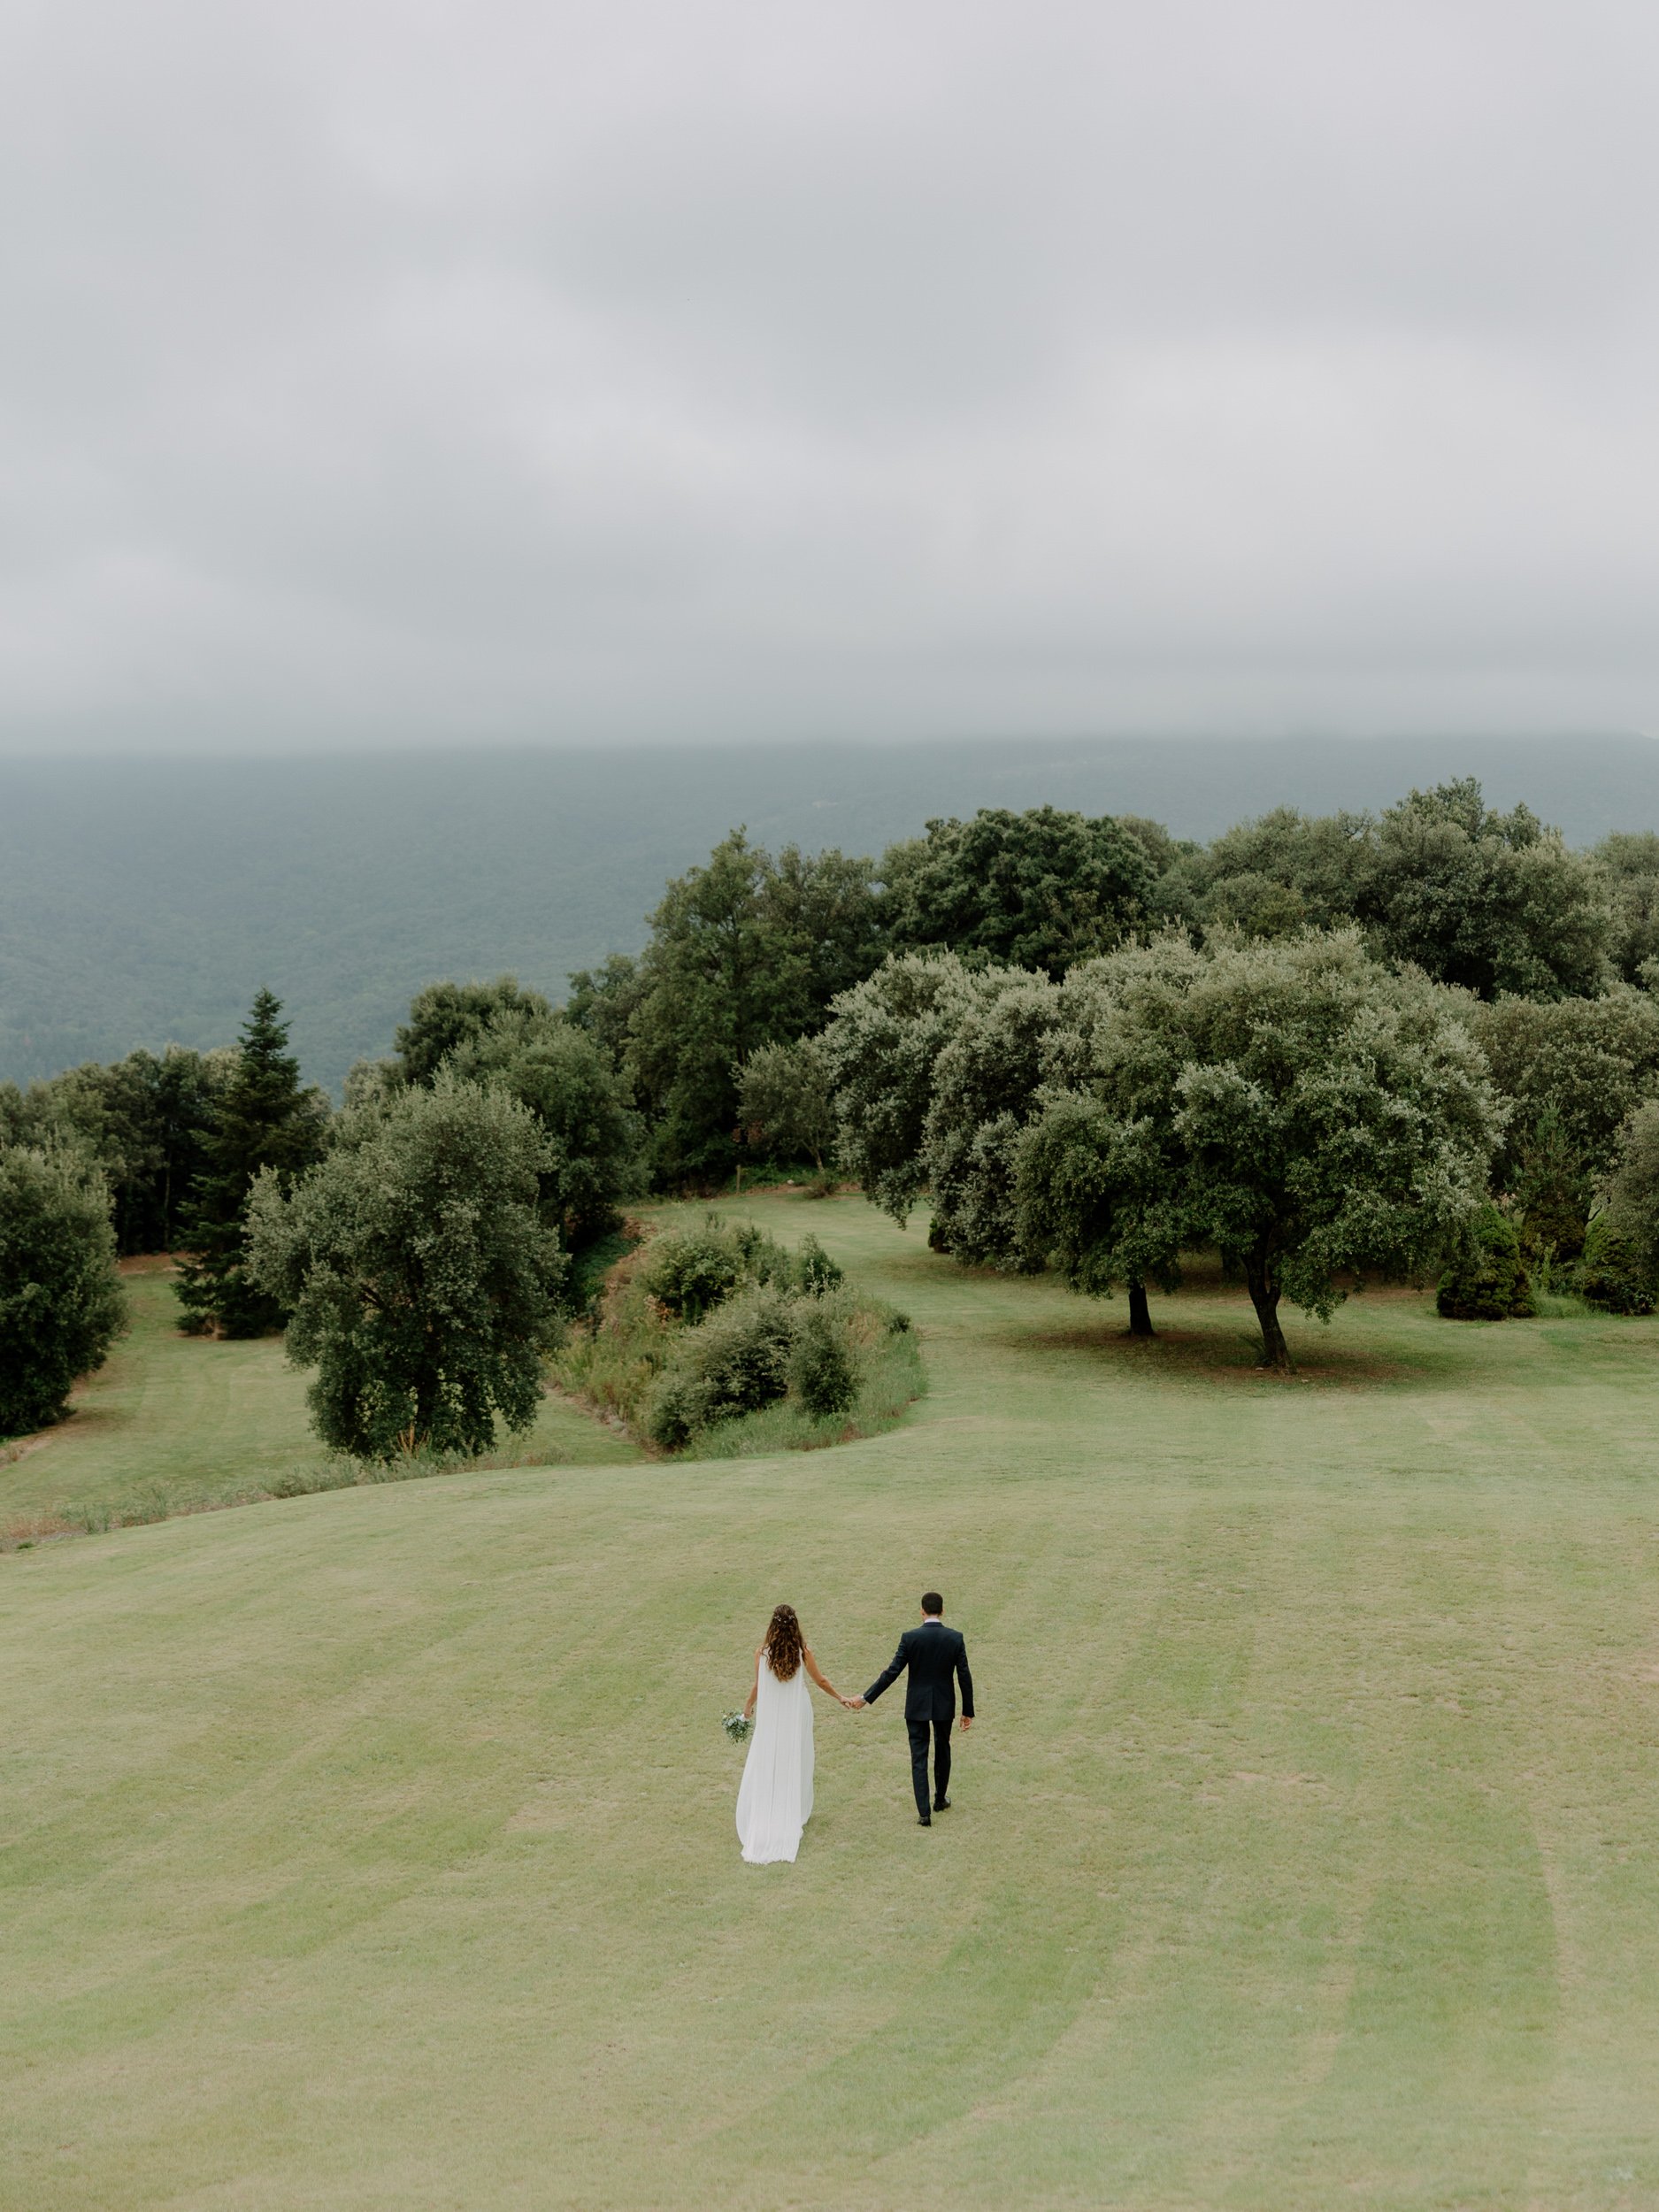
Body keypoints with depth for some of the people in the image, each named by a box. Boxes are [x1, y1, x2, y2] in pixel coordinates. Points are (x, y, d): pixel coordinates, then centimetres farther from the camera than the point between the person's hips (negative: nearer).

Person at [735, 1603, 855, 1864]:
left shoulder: (762, 1655, -14)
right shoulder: (803, 1654, -13)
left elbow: (758, 1687, -4)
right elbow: (820, 1682, -1)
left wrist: (748, 1707, 15)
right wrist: (841, 1698, 15)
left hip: (770, 1720, -1)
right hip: (797, 1718, 1)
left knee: (763, 1771, 7)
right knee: (795, 1767, 16)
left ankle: (760, 1823, 7)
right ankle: (796, 1813, 28)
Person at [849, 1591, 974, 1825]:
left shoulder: (910, 1638, -14)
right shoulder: (955, 1638, -9)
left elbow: (892, 1673, -14)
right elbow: (964, 1677, -6)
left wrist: (866, 1698, -5)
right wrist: (968, 1711, 4)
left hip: (917, 1707, -2)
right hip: (944, 1706, 2)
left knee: (919, 1757, 4)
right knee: (942, 1751, 23)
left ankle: (924, 1812, 0)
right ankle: (940, 1799, 38)